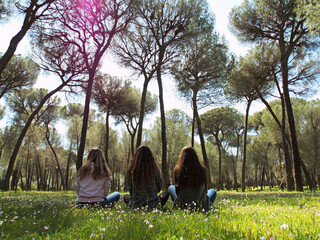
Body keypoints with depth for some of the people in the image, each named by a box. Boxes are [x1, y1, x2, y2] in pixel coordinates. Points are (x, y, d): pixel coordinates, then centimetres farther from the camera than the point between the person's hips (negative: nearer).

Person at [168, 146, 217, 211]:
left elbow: (177, 191, 0)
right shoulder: (202, 170, -14)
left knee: (170, 188, 29)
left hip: (182, 206, 0)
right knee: (213, 191, 31)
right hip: (201, 207, 1)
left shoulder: (177, 170, -14)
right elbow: (205, 190, 2)